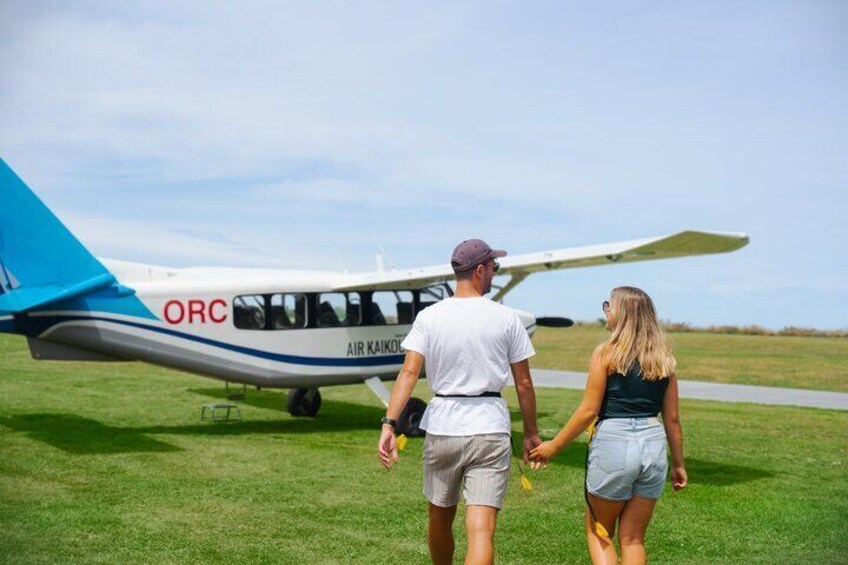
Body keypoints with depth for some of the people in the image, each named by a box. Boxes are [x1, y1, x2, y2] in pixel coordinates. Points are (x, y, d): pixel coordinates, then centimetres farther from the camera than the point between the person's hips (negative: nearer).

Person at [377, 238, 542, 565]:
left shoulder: (429, 317, 0)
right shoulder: (506, 319, -1)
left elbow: (409, 372, -11)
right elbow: (523, 384, 3)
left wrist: (389, 424, -14)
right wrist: (531, 433, 13)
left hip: (441, 428, 2)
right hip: (490, 430, -2)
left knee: (440, 520, 20)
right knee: (481, 530, -6)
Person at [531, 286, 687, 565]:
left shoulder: (606, 353, -5)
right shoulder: (664, 358, 8)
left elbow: (589, 410, -7)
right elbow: (672, 418, 9)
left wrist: (554, 445, 2)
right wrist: (678, 464, 19)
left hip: (613, 443, -4)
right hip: (653, 446, 4)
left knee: (598, 532, 13)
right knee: (633, 538, 14)